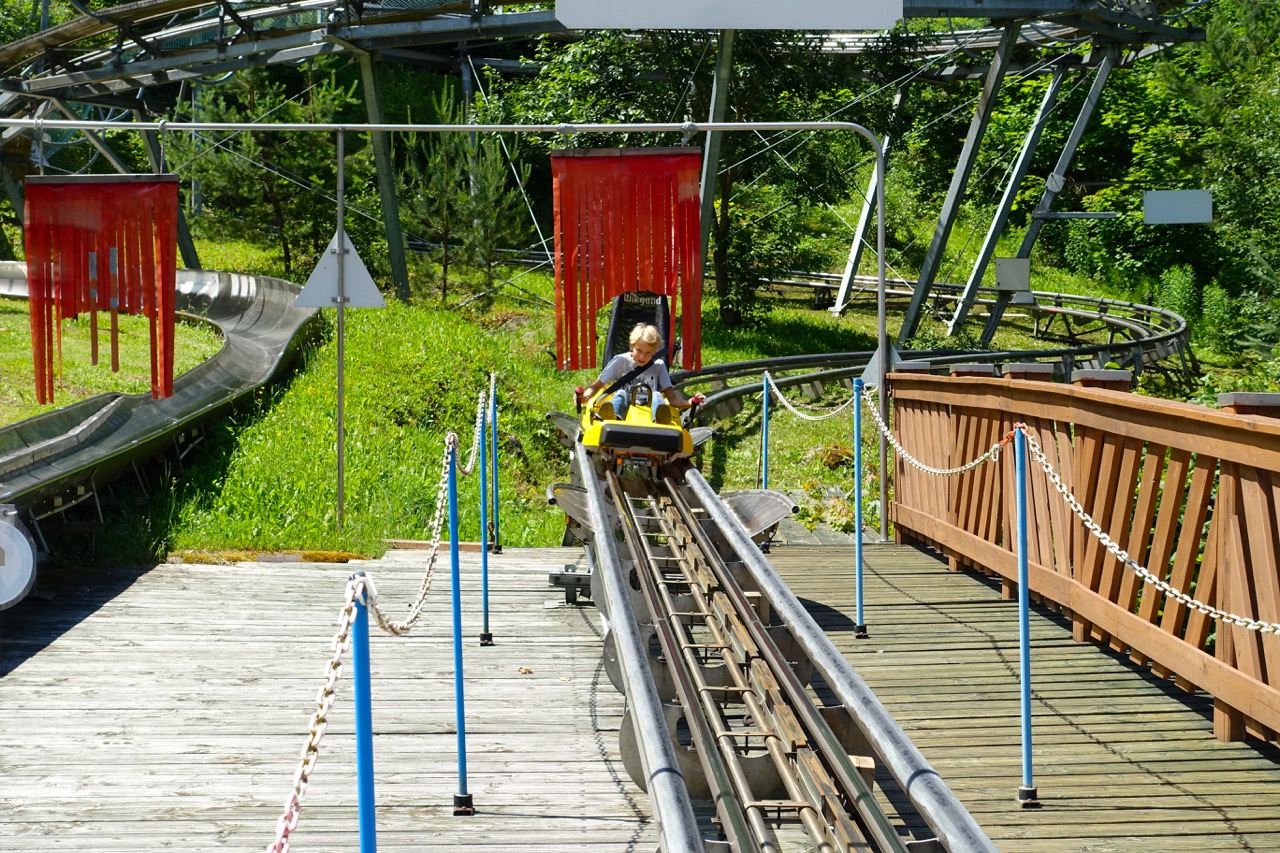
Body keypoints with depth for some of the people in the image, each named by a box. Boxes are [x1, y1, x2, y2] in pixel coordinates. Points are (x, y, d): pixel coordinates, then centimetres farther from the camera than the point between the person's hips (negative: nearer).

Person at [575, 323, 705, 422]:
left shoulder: (659, 366, 11)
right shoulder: (621, 361, 9)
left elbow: (672, 399, 5)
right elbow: (597, 386, 7)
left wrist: (689, 403, -17)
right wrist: (585, 396, -17)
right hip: (624, 410, 0)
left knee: (657, 395, -25)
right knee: (620, 394, -27)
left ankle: (658, 419, -61)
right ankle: (612, 416, -63)